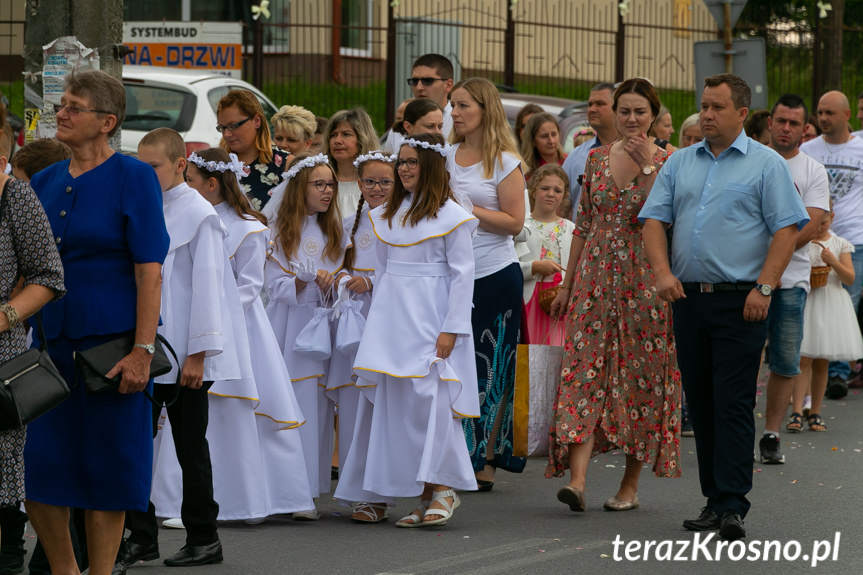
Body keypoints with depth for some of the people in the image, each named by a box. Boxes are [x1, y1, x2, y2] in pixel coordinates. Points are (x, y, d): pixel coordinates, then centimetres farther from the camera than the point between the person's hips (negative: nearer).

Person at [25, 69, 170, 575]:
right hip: (52, 337, 5)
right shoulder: (45, 182, 11)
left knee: (107, 468, 2)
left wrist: (142, 349, -18)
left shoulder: (133, 177, -6)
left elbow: (149, 269, -11)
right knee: (37, 462, 3)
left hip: (110, 337, -5)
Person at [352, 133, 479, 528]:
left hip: (430, 315, -6)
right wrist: (378, 324, 13)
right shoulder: (386, 216, 15)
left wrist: (451, 329, -13)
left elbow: (463, 274, -6)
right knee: (396, 403, 1)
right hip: (392, 314, 6)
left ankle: (443, 488, -2)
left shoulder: (450, 215, -3)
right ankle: (423, 496, 5)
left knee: (429, 396, -13)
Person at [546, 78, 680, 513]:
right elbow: (583, 225, 13)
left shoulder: (668, 162, -1)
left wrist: (647, 167, -19)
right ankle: (577, 479, -16)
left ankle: (630, 485, 12)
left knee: (640, 376, 1)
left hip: (644, 282, -3)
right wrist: (567, 284, 11)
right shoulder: (597, 158, 9)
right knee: (585, 372, -8)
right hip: (596, 277, 3)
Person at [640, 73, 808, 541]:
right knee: (700, 402, 8)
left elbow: (786, 229, -4)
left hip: (740, 302, -5)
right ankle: (713, 499, 15)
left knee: (733, 403, -10)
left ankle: (732, 507, -12)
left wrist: (764, 287, -14)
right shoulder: (679, 163, 14)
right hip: (688, 297, 5)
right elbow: (654, 220, 9)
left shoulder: (766, 164, 1)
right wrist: (662, 271, -8)